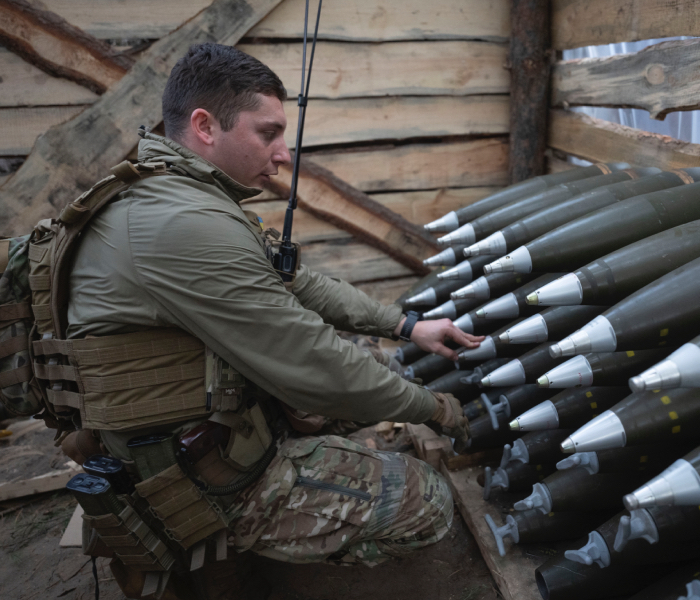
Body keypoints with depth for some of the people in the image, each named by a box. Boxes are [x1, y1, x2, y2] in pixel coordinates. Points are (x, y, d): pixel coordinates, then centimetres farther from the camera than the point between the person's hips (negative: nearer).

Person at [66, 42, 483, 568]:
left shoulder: (162, 193, 4)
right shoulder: (189, 225, -30)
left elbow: (298, 284, 9)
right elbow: (318, 372, -25)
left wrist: (406, 325, 5)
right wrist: (435, 410, -9)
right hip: (203, 482, -10)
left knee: (374, 361, 18)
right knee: (428, 503, -5)